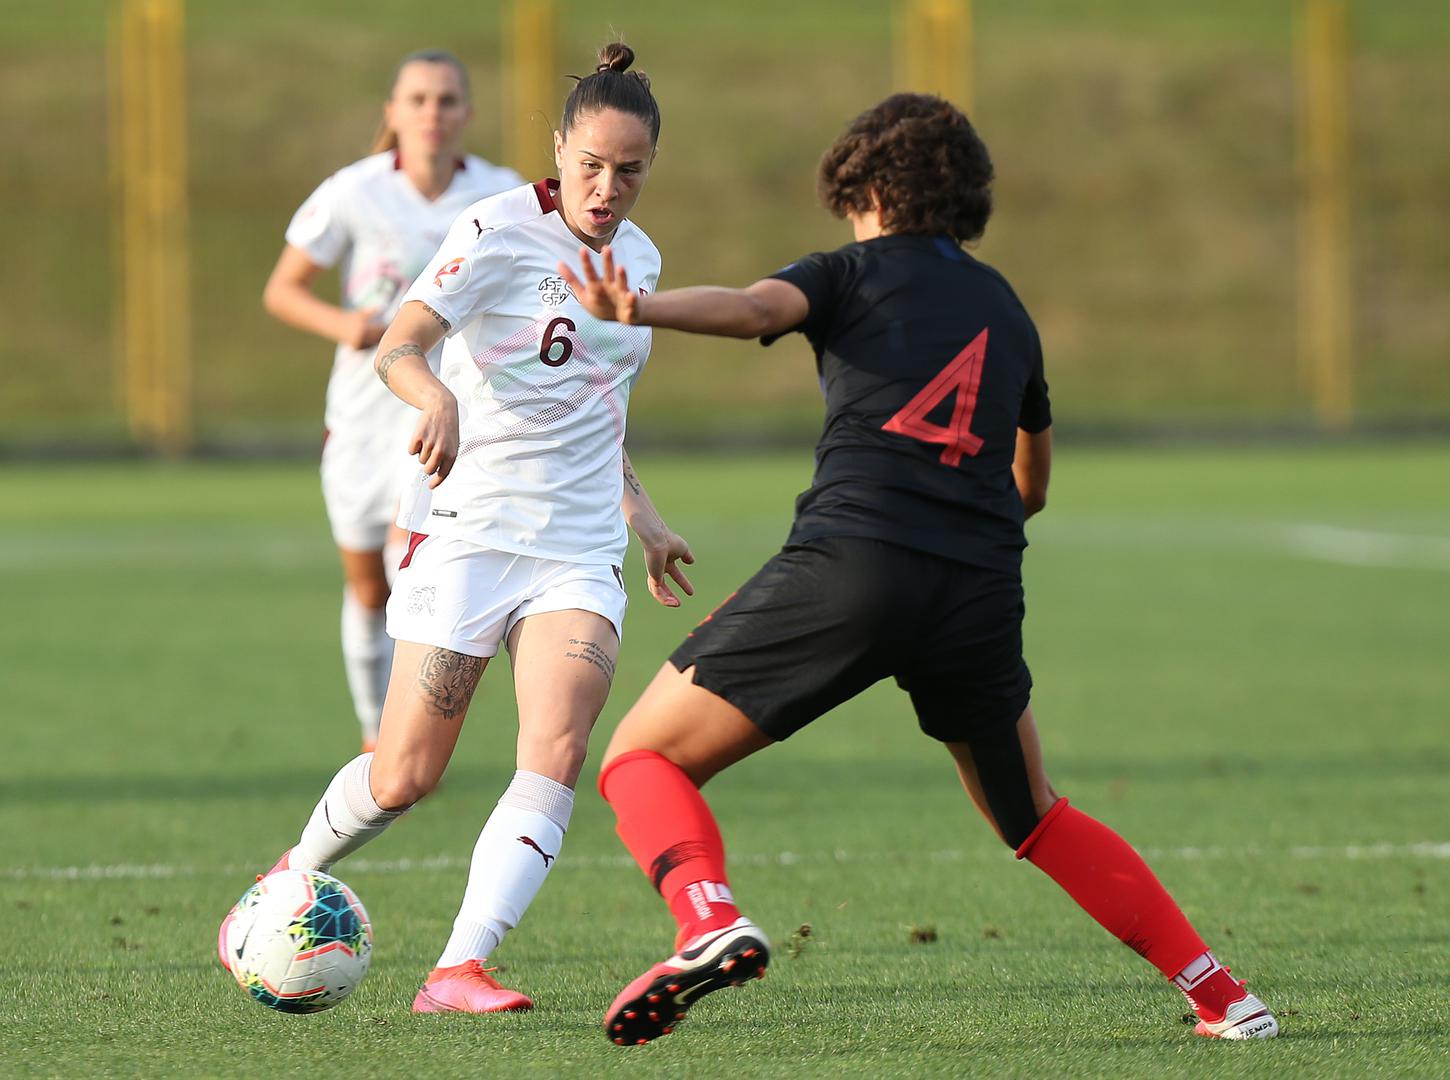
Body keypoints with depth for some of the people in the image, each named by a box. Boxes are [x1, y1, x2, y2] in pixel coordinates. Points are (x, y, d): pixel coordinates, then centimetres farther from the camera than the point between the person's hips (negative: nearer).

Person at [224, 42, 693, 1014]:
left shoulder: (639, 258, 12)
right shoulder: (500, 230, -10)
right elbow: (398, 344, -23)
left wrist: (642, 515, 24)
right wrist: (433, 395, -43)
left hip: (581, 549, 5)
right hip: (470, 529, -5)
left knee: (558, 750, -18)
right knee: (405, 777, -1)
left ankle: (460, 969, -22)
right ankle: (293, 879, 30)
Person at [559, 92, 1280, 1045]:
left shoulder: (853, 273, 12)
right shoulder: (1006, 309, 26)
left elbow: (756, 306, -12)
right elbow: (1033, 485, 36)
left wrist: (637, 310, -29)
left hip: (852, 562, -5)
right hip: (983, 590, 5)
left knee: (642, 760, 5)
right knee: (1035, 820, 27)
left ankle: (711, 921, -23)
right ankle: (1221, 994, 21)